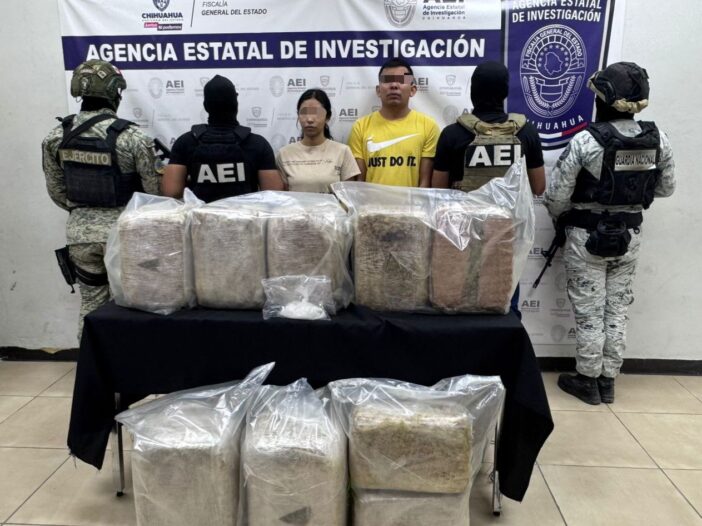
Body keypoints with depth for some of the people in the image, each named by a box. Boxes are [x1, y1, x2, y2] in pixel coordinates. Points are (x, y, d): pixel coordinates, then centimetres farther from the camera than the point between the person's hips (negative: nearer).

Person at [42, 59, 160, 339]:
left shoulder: (56, 137, -1)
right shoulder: (132, 137, -16)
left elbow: (56, 191, 7)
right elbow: (154, 190, -10)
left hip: (80, 232, 4)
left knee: (91, 305, 16)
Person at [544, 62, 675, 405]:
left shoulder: (586, 141, -19)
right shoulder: (658, 140, -5)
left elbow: (556, 196, -15)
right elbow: (666, 188, 9)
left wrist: (561, 218, 6)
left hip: (588, 236, -4)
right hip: (629, 236, 5)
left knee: (589, 311, 7)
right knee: (617, 310, 14)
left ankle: (588, 381, 19)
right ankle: (608, 381, 25)